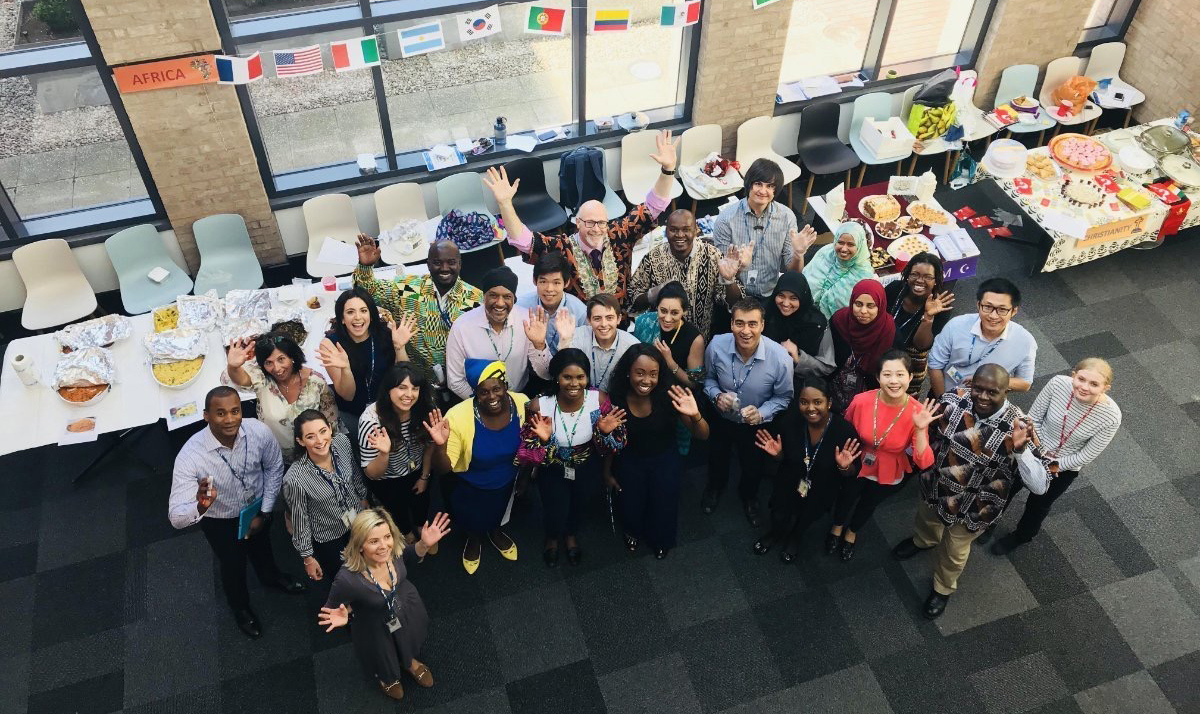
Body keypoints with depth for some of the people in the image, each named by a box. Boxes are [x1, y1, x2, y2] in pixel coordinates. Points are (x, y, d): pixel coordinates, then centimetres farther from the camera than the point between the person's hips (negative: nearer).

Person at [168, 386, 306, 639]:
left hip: (257, 507, 3)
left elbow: (274, 468, -10)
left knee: (261, 547, 32)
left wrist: (264, 513, -9)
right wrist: (200, 506, -60)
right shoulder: (190, 456, -39)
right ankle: (240, 607, 58)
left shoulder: (259, 431, -31)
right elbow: (176, 517, -39)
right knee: (233, 566, 24)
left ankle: (270, 575, 68)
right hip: (220, 521, -2)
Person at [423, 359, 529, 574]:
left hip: (506, 483, 2)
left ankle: (495, 532, 67)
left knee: (497, 515, 33)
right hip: (469, 490, -2)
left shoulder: (522, 404, -28)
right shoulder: (458, 416, -37)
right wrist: (440, 445, -48)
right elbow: (443, 468, -32)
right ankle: (474, 539, 62)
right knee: (472, 524, 27)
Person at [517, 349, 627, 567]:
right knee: (555, 513, 6)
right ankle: (552, 537, 47)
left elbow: (611, 444, -12)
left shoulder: (599, 399, -27)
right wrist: (543, 440, -40)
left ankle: (571, 534, 63)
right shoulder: (540, 406, -32)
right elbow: (527, 449, -21)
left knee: (578, 504, 26)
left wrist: (605, 432, -33)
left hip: (587, 468, 2)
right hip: (553, 469, -2)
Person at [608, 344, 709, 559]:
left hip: (664, 462, 0)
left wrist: (695, 416, -41)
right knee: (631, 509, 10)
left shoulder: (667, 397, -24)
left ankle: (661, 541, 46)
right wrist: (607, 472, 5)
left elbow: (702, 435, -20)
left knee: (664, 509, 9)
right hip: (629, 463, 0)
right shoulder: (615, 399, -22)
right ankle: (634, 532, 49)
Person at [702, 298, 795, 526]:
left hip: (757, 425, -1)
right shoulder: (716, 346, -30)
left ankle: (749, 497, 62)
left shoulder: (781, 358, -34)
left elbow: (783, 397, -16)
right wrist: (717, 395, -26)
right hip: (721, 419, 1)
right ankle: (715, 486, 65)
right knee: (717, 459, 30)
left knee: (753, 467, 27)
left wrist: (761, 413, -32)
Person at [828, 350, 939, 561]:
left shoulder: (917, 411, -29)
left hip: (888, 474, 1)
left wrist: (920, 429, -40)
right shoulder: (861, 401, -30)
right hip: (856, 465, -1)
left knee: (868, 505, 30)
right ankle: (837, 528, 63)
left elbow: (924, 462, -29)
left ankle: (851, 534, 63)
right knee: (846, 499, 28)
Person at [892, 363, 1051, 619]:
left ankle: (943, 588, 57)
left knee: (953, 552, 25)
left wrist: (1020, 449, -47)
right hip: (934, 488, 3)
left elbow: (1040, 486, -34)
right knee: (926, 520, 35)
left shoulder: (1018, 428, -32)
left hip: (972, 508, -3)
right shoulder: (953, 402, -24)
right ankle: (923, 541, 72)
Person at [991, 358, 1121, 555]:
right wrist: (1039, 452, -16)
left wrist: (1054, 466, -12)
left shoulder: (1110, 417, -32)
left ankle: (1021, 536, 56)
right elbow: (1034, 417, -14)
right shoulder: (1058, 383, -31)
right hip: (1034, 451, 1)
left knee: (1038, 504, 23)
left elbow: (1087, 456, -19)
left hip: (1065, 467, -1)